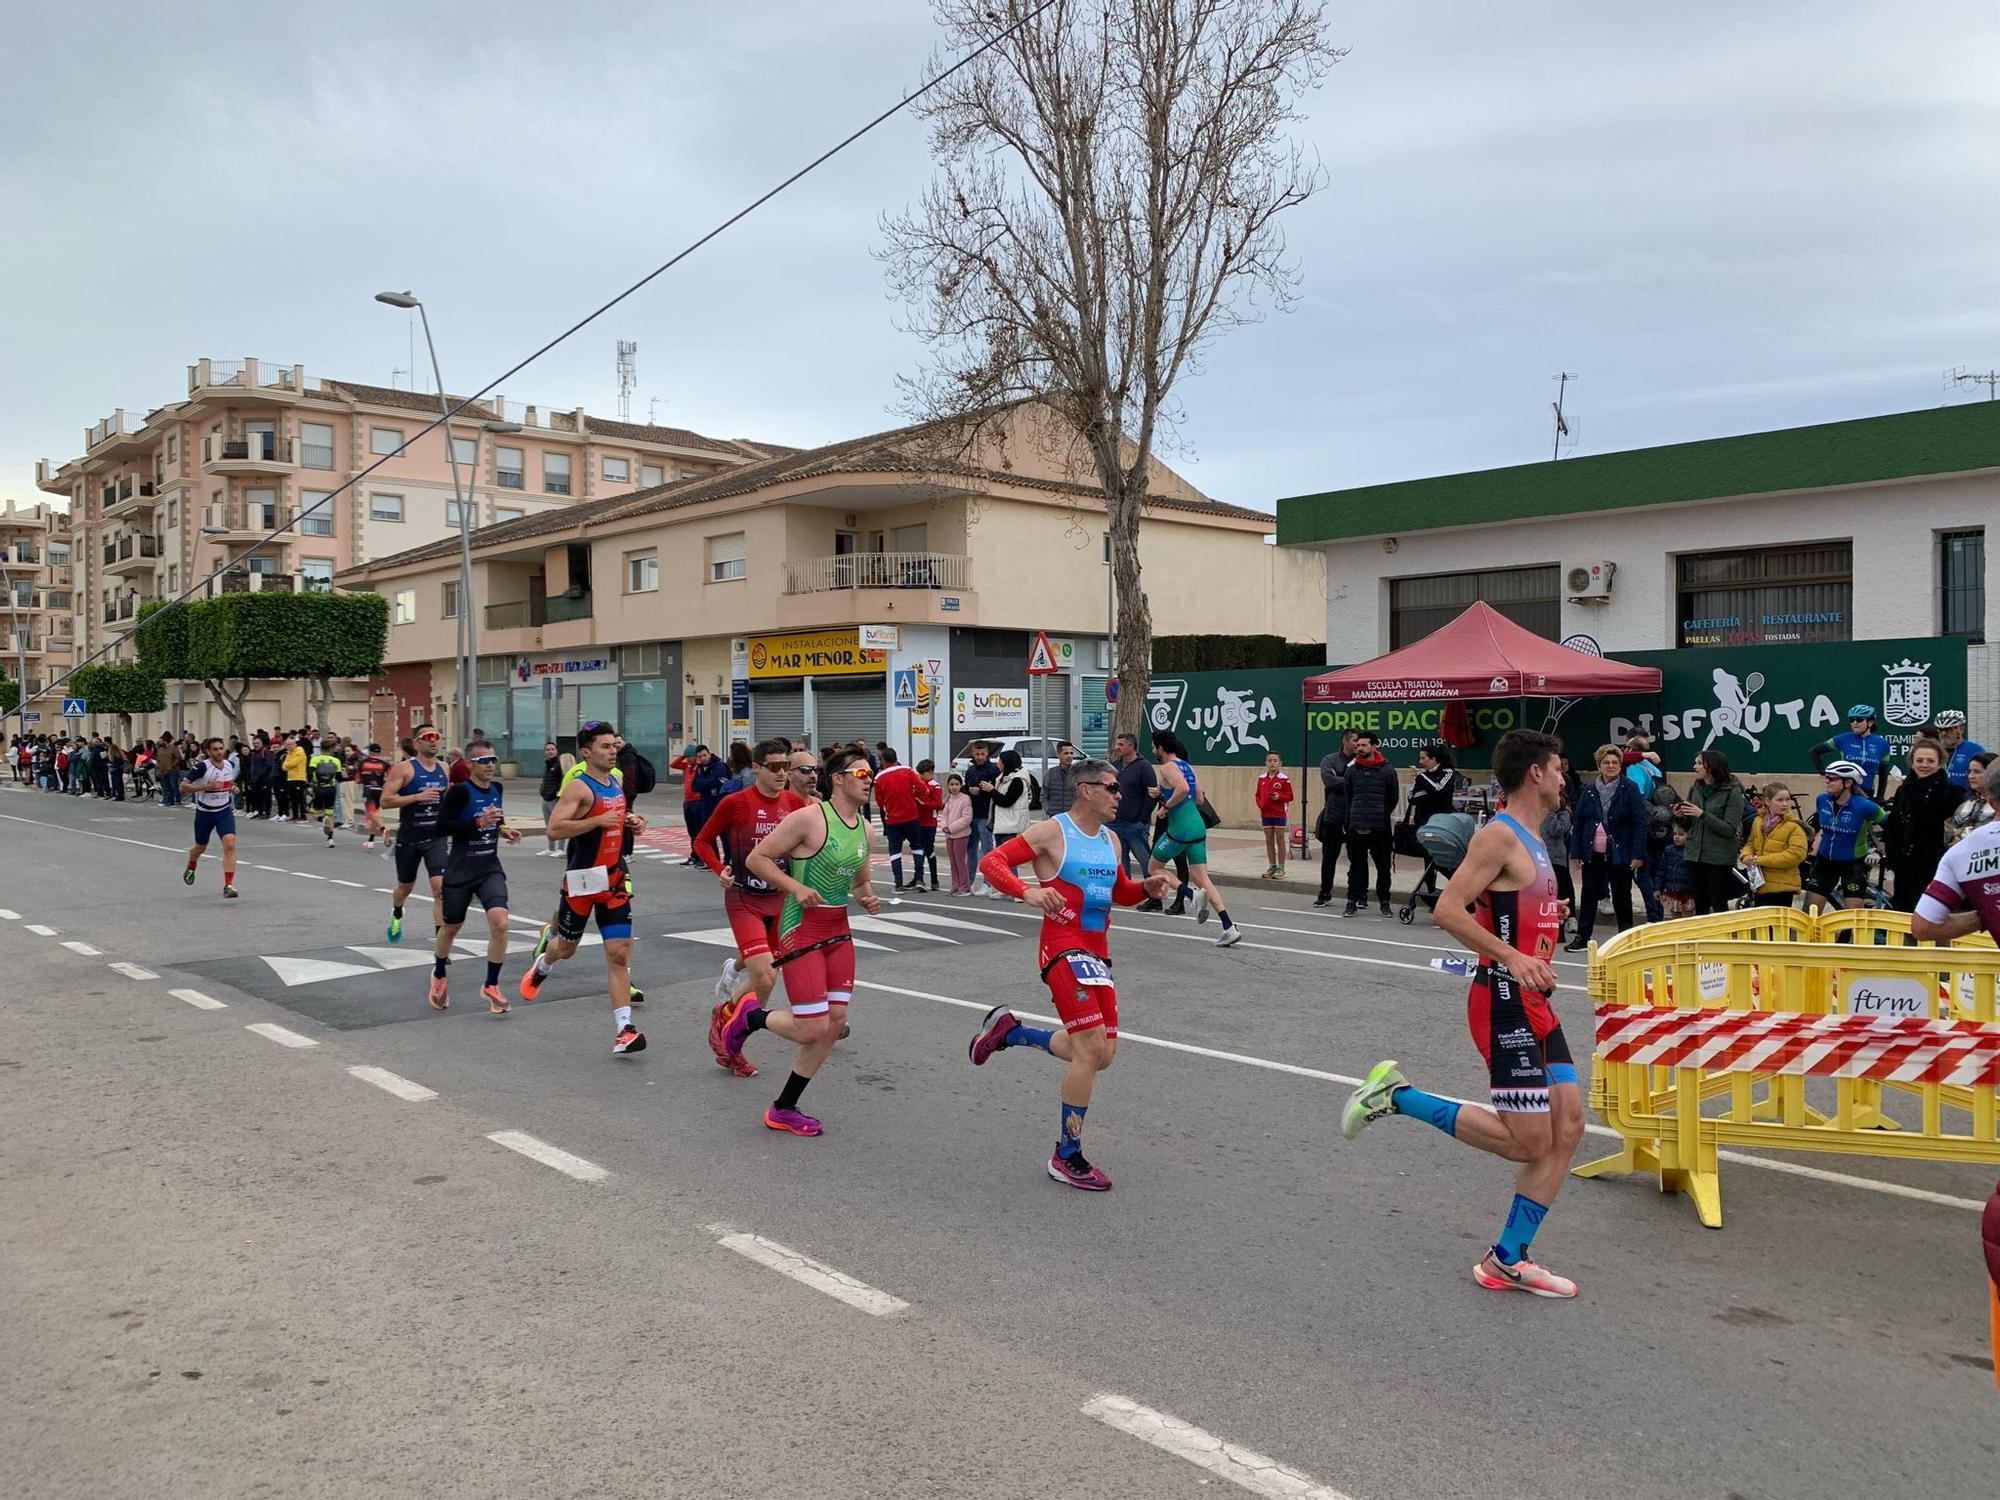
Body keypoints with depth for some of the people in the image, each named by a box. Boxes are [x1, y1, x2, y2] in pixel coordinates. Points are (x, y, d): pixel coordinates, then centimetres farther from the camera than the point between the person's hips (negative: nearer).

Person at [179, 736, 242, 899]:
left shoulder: (230, 764, -3)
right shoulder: (202, 767, -19)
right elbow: (183, 786, -18)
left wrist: (233, 787, -2)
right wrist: (205, 787, -29)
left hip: (225, 811, 2)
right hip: (204, 812, -2)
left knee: (230, 843, -20)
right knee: (201, 847, 19)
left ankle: (228, 885, -20)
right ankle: (190, 869, 55)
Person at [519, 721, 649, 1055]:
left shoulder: (616, 781, 10)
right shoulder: (578, 787, -13)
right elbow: (554, 829, -23)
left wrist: (631, 822, 10)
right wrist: (599, 820, -28)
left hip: (614, 878, 6)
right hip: (583, 878, -5)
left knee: (619, 953, -4)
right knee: (566, 946, 14)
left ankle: (623, 1030, -6)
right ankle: (542, 964, 51)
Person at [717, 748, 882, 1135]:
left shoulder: (864, 829, 10)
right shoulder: (809, 818, -13)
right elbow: (757, 859, -10)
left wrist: (867, 897, 3)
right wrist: (796, 887, -21)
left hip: (839, 931, 8)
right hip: (802, 929, -8)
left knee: (834, 1024, 3)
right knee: (813, 1029, -10)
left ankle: (784, 1109, 18)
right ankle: (750, 1016, 20)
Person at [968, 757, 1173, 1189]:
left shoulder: (1110, 841, 13)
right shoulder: (1051, 831, -9)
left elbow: (1120, 893, 26)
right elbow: (990, 862, -13)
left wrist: (1148, 887, 4)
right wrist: (1027, 891, -29)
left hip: (1097, 955, 8)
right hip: (1064, 950, -8)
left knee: (1100, 1053, 9)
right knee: (1092, 1048, -14)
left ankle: (1007, 1030, 28)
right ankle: (1067, 1157, 1)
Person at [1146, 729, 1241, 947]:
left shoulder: (1167, 767, -8)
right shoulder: (1186, 766, 18)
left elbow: (1182, 788, -28)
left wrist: (1166, 805, -14)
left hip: (1180, 829, -8)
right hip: (1198, 827, 8)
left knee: (1153, 869, 12)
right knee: (1201, 879, 7)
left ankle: (1193, 894, -10)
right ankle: (1229, 928, -6)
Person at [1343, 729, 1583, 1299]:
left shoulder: (1529, 841, 15)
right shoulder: (1499, 835, -15)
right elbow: (1448, 909, -23)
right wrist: (1513, 957, -28)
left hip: (1533, 1004, 10)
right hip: (1504, 1003, -10)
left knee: (1568, 1125, 6)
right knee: (1527, 1141, -6)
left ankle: (1507, 1261, 13)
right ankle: (1396, 1095, 4)